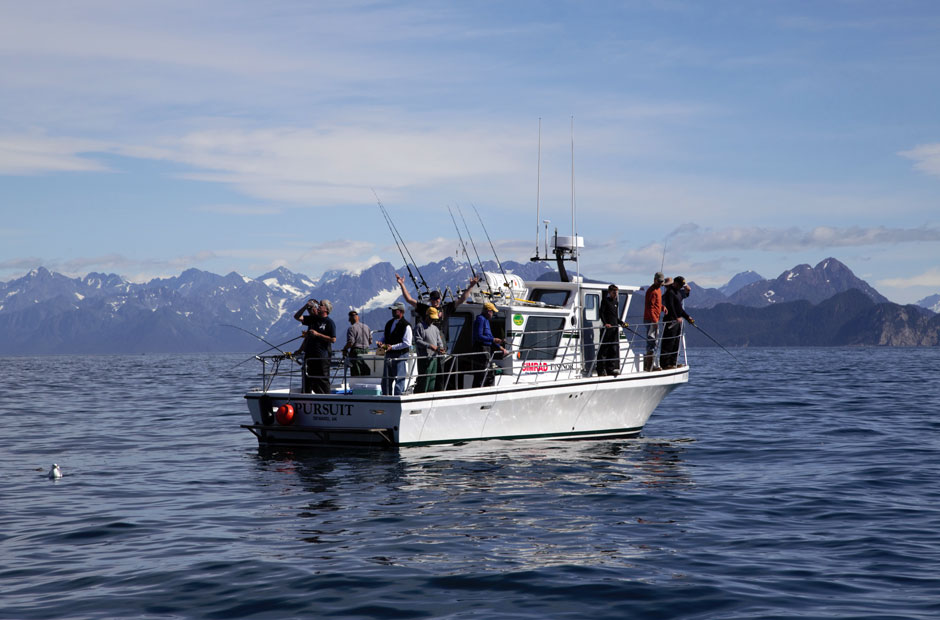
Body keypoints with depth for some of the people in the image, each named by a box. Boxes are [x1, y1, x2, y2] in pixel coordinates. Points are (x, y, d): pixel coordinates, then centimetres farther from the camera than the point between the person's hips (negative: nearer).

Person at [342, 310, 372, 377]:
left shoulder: (351, 328, -9)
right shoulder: (366, 327, 11)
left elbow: (350, 343, -17)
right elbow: (370, 341, 13)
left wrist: (345, 349, -1)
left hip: (356, 352, -6)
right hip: (366, 351, 6)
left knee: (356, 374, -5)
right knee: (366, 373, 9)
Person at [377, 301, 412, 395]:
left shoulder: (406, 326, -8)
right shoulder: (389, 323, 15)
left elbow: (407, 343, -14)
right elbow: (384, 337, 24)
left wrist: (392, 347, -19)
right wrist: (381, 344, 1)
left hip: (400, 356, -8)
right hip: (389, 356, 8)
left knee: (399, 381, -7)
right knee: (385, 381, 10)